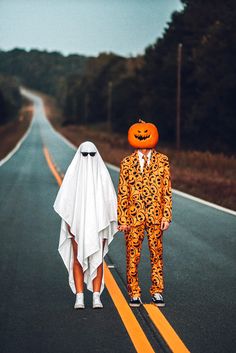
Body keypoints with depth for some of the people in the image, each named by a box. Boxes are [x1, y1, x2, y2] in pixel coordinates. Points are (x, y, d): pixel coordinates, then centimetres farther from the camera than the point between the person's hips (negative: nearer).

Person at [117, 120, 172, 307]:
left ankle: (157, 292, 14)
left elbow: (167, 191, 4)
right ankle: (134, 294, 12)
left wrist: (166, 216, -3)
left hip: (156, 216, 0)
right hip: (134, 216, 0)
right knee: (132, 256, 3)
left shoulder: (162, 161, 3)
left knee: (157, 255, 5)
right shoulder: (127, 163, 2)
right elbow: (122, 193, 3)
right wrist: (122, 219, -3)